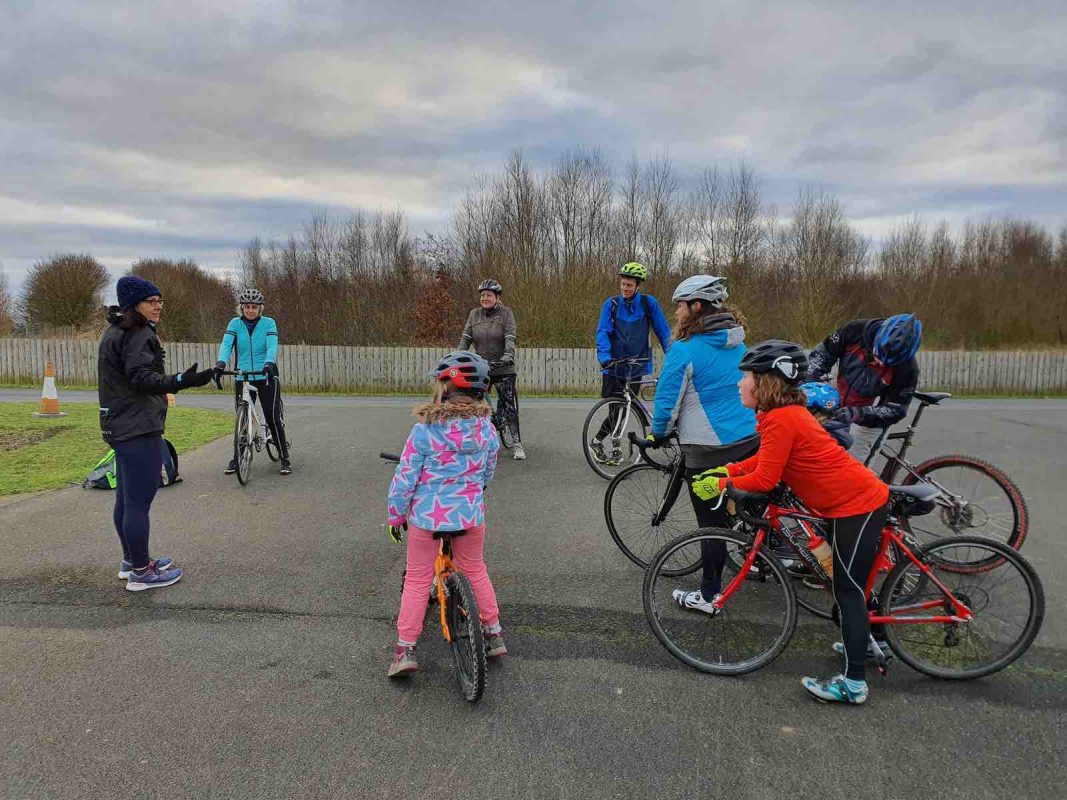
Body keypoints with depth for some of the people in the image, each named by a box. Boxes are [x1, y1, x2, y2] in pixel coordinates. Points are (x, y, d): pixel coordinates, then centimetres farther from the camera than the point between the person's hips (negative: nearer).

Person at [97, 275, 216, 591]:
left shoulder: (115, 332, 17)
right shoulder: (138, 334, -15)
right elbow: (142, 378, -26)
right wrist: (182, 381, -40)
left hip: (120, 426, 11)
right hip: (139, 429, -11)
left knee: (126, 498, 19)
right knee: (139, 501, -5)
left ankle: (131, 560, 32)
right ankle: (140, 573, 1)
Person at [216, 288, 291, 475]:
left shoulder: (269, 323, -2)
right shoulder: (235, 324, 3)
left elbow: (272, 346, -16)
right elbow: (226, 344, -11)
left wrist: (269, 363, -36)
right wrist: (221, 362, -31)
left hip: (266, 377, -2)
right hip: (242, 378, 2)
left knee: (273, 417, -7)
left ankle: (284, 457, 2)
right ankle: (237, 458, 19)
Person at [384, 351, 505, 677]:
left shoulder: (425, 430, -16)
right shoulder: (486, 428, -5)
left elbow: (405, 478, -11)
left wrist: (395, 516, 2)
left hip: (427, 515, -3)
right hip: (470, 514, 3)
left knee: (417, 580, 11)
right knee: (476, 571, 23)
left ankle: (405, 650, 14)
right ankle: (494, 634, 31)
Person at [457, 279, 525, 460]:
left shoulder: (506, 313, -2)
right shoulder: (474, 314, 7)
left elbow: (510, 338, -13)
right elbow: (465, 338, 3)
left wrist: (509, 355, -30)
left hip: (503, 368, -3)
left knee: (509, 407, -4)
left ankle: (517, 444, 2)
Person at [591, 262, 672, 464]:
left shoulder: (648, 303, -2)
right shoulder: (611, 304, -1)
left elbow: (663, 331, -1)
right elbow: (603, 332, -9)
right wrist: (604, 356, -26)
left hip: (637, 366, 1)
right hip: (614, 366, -1)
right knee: (614, 409, -2)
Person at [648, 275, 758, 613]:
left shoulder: (685, 349, -17)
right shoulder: (737, 344, 6)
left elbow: (667, 401, -13)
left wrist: (658, 434, 5)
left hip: (708, 447, -7)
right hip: (750, 439, 7)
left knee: (712, 522, 3)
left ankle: (709, 596, 15)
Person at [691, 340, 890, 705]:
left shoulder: (781, 419, -24)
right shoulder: (788, 412, 8)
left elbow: (764, 479, -22)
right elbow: (765, 459, 15)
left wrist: (720, 484, -10)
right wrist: (726, 470, 5)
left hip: (857, 506, -10)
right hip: (854, 500, 10)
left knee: (848, 590, -3)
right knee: (848, 582, 24)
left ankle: (854, 683, 5)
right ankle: (865, 640, 42)